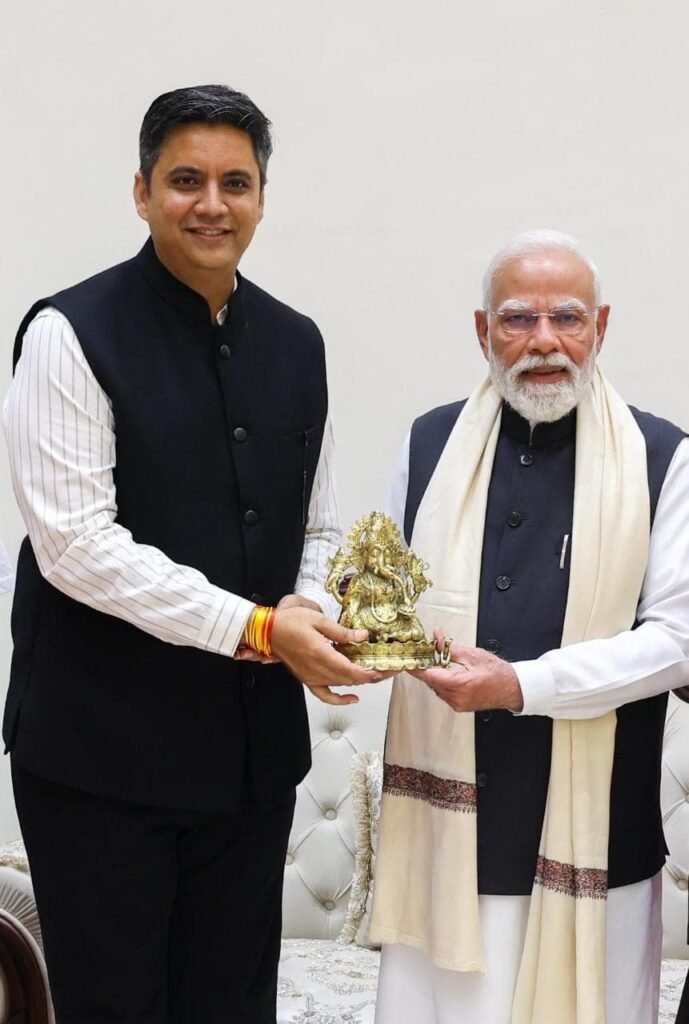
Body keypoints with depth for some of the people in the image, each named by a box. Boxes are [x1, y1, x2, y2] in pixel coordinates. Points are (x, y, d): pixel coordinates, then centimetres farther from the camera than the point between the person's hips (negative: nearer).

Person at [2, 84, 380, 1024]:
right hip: (101, 746, -5)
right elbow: (75, 542, -17)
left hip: (255, 748, 5)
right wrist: (255, 627, -21)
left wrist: (310, 616, -8)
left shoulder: (295, 343, 8)